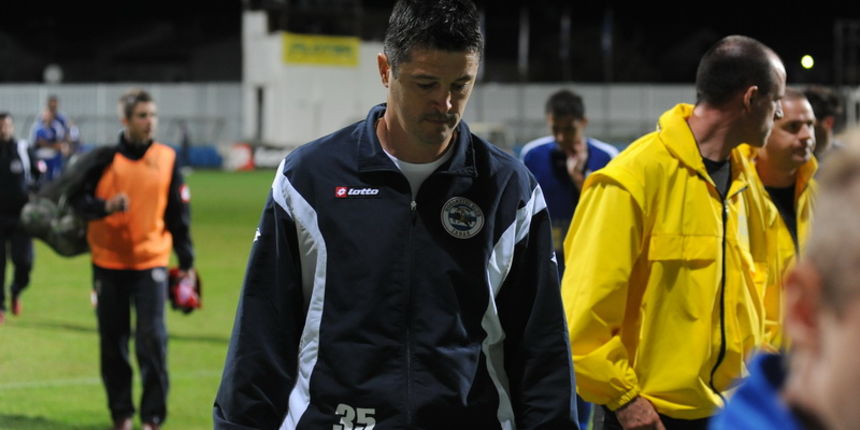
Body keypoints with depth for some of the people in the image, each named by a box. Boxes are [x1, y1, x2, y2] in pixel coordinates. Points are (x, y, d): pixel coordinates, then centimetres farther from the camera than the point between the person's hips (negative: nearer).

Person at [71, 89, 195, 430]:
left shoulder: (167, 159, 4)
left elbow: (179, 213, 9)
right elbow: (80, 201, -4)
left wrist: (186, 260, 7)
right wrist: (106, 206, -24)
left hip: (151, 261, 0)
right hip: (108, 263, 0)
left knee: (152, 338, -9)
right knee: (112, 341, 6)